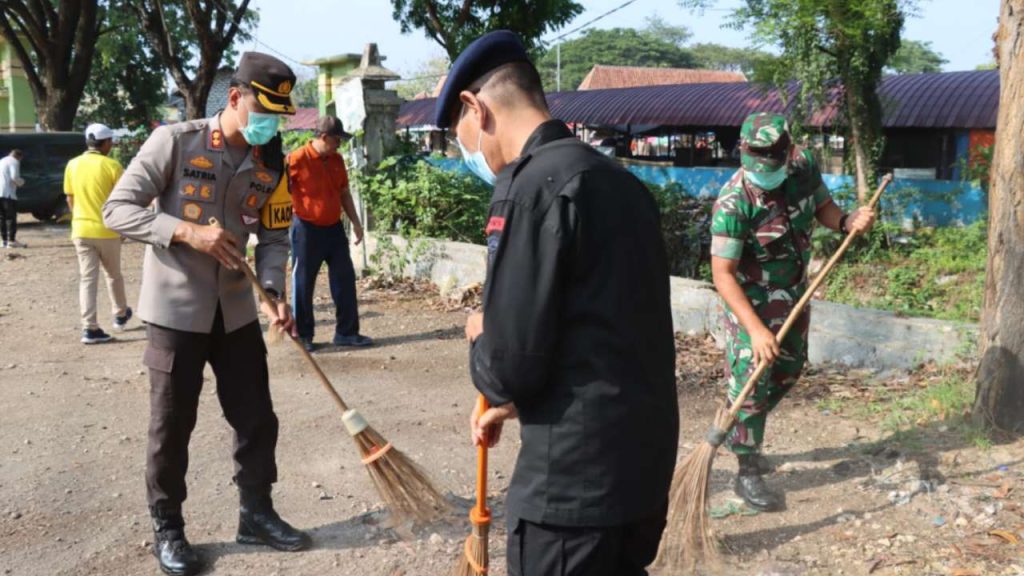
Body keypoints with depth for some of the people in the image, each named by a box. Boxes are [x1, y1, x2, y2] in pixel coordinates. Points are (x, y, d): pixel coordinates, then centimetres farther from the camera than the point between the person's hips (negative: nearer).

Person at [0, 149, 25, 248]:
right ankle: (11, 240, -10)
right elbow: (14, 177, -15)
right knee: (11, 217, -5)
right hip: (8, 193, -7)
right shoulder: (14, 162, -2)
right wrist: (21, 182, 4)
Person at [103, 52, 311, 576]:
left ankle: (255, 513, 28)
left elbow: (273, 237, 6)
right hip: (176, 309, -4)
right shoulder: (174, 141, -11)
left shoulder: (271, 164, 3)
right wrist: (187, 232, -24)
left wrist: (274, 292, -12)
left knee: (257, 418, 10)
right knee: (171, 425, 5)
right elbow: (117, 209, -11)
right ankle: (167, 528, 23)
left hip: (236, 310, 5)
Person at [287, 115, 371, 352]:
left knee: (345, 280, 7)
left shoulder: (337, 160, 8)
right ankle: (303, 336, 14)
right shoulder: (297, 159, -13)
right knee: (303, 284, 3)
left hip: (334, 228, 6)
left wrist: (355, 222, 13)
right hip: (307, 230, -6)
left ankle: (347, 332, 16)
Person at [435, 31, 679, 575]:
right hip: (644, 457, 8)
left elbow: (510, 362, -20)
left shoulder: (530, 186, -18)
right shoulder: (621, 181, 9)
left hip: (575, 475, -8)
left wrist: (480, 338, 2)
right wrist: (514, 402, 23)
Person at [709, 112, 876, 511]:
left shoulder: (804, 166, -12)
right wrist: (756, 329, -36)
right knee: (750, 380, -4)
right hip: (751, 299, -7)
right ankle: (748, 473, 9)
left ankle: (741, 434, 40)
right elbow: (723, 273, -29)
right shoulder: (734, 202, -30)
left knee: (789, 368, 19)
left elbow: (822, 206, 7)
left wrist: (847, 222, -17)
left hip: (794, 291, 7)